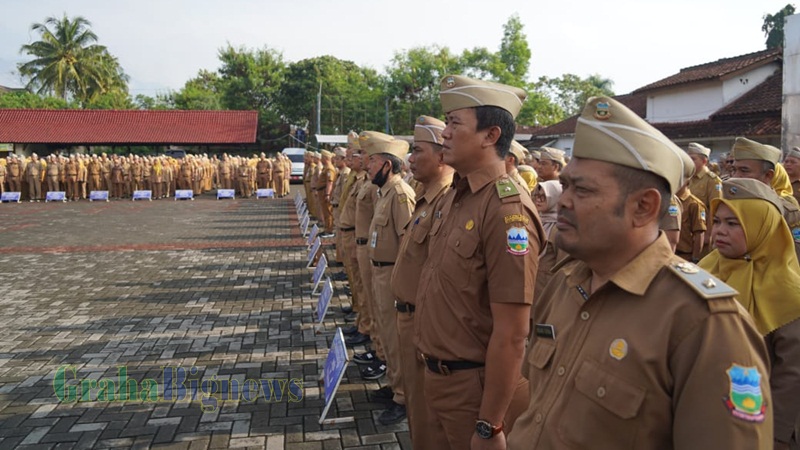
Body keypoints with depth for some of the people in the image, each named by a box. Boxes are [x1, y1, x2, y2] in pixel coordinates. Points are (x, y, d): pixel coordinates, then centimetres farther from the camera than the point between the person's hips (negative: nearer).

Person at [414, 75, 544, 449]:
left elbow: (511, 335, -23)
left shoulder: (507, 211, -23)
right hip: (437, 374, 8)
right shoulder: (453, 197, 5)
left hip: (477, 386, -8)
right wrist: (432, 364, 16)